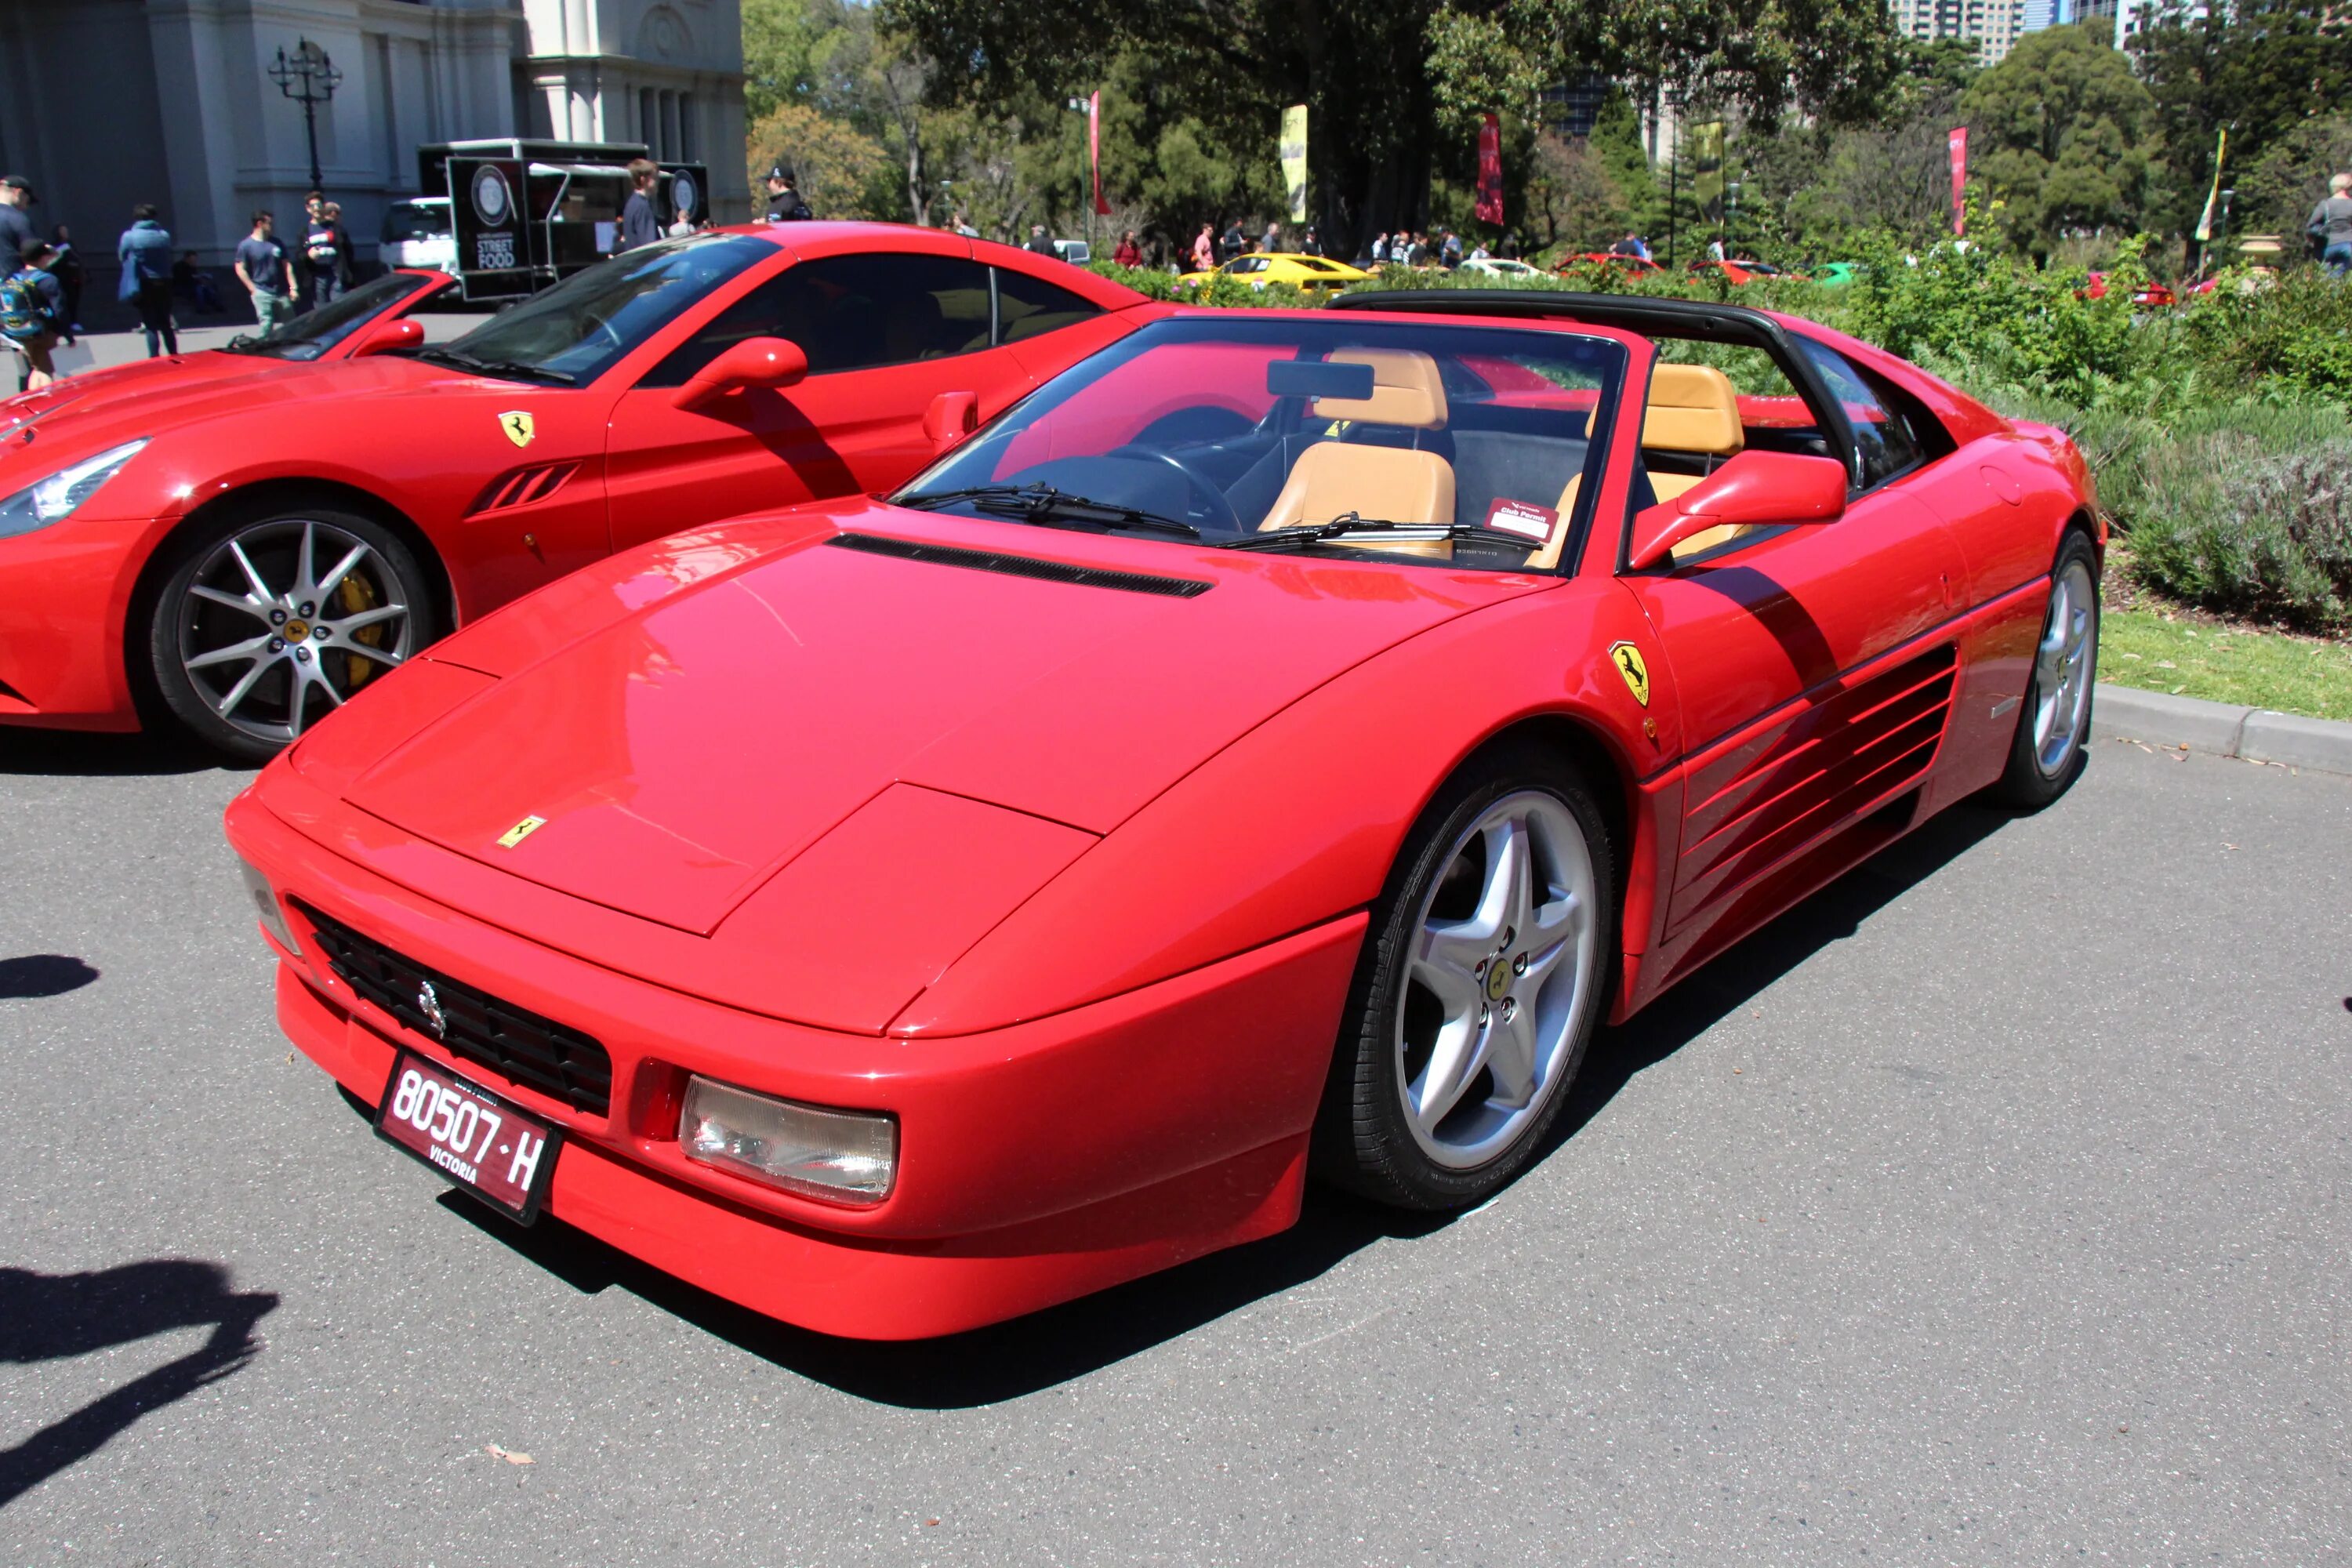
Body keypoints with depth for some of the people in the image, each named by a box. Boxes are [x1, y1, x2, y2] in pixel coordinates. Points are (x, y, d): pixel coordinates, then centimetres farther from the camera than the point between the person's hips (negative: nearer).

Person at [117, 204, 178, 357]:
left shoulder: (130, 236, -7)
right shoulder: (164, 235, 1)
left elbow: (122, 257, 3)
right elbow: (168, 258, 5)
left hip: (144, 285, -3)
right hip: (164, 284, 3)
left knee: (151, 326, 1)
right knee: (166, 324, 13)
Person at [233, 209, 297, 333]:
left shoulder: (276, 243, 8)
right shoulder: (246, 245, -3)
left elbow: (287, 266, 9)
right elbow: (240, 269, -2)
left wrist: (293, 287, 1)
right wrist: (253, 289, -7)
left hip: (282, 292, 4)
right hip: (262, 293, -4)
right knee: (267, 326, -9)